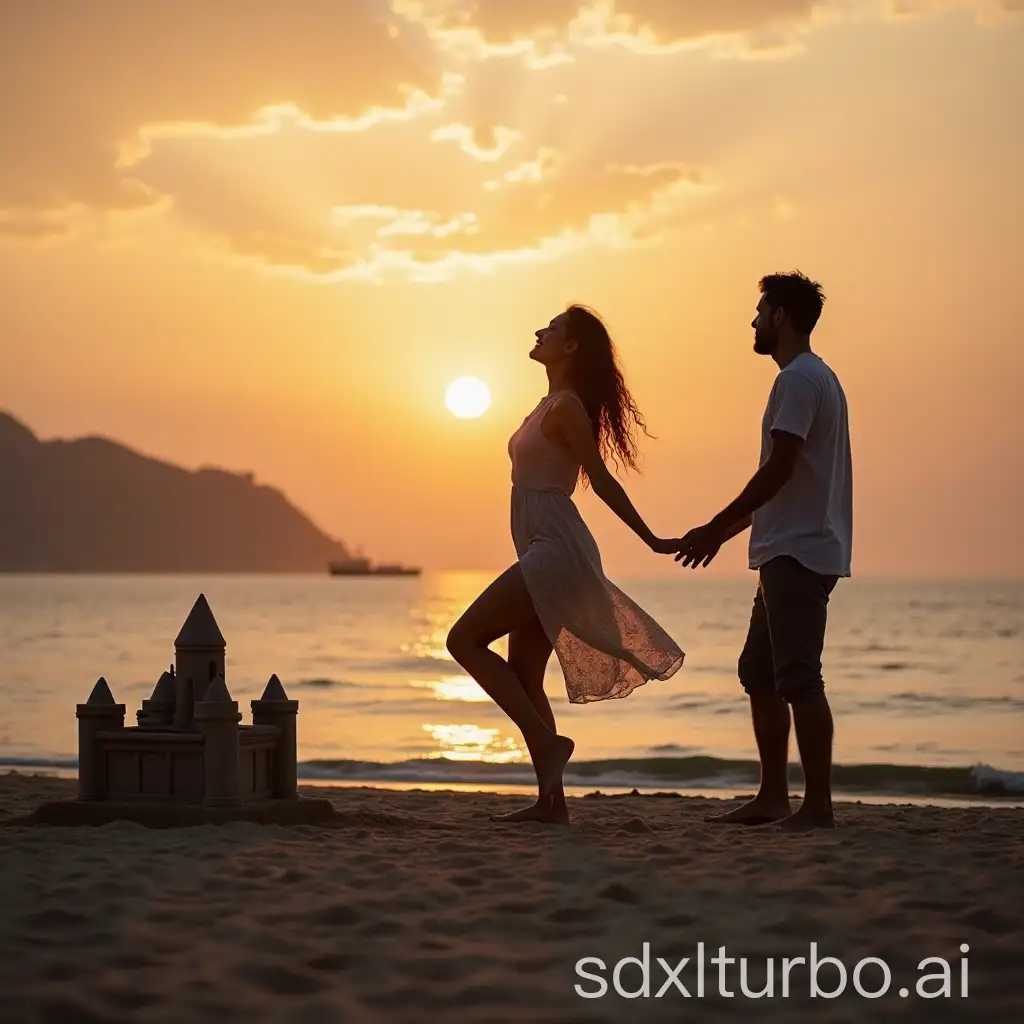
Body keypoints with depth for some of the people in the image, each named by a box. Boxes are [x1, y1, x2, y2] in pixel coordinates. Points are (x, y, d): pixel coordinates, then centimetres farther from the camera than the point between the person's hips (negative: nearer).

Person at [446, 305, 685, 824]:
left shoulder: (567, 406, -11)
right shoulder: (550, 405, 18)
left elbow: (602, 480, -9)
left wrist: (651, 540, -8)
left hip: (555, 549, -10)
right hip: (543, 552, 10)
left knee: (464, 639, -13)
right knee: (524, 679, 7)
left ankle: (547, 741, -13)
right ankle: (551, 800, 7)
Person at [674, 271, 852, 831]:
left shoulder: (798, 379, -11)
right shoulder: (817, 378, 21)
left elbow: (779, 468, -19)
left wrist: (716, 528, -14)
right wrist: (728, 530, 25)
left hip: (798, 553, -11)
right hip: (789, 552, 11)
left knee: (798, 678, -10)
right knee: (760, 673, 13)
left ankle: (817, 805, -9)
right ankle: (772, 797, 16)